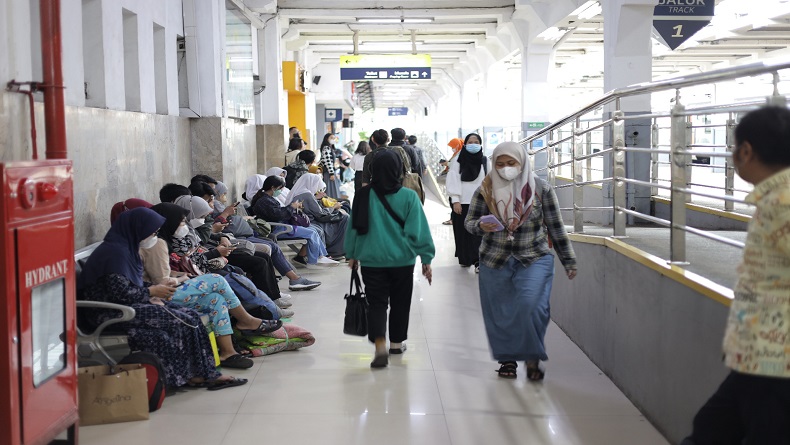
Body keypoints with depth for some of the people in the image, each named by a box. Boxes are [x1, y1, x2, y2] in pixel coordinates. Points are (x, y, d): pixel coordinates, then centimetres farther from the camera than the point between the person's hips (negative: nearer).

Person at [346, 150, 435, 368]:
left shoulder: (363, 195, -4)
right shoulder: (409, 197, -9)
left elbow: (354, 227, 5)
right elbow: (418, 230, -9)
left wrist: (352, 255, 18)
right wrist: (426, 259, -1)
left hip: (371, 260, 1)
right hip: (402, 260, 0)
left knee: (376, 303, 3)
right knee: (400, 303, 16)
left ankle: (380, 344, -16)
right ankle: (396, 343, 30)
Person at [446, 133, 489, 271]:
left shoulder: (484, 160, 7)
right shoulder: (458, 160, -1)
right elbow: (453, 180, -5)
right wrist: (455, 200, -11)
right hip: (462, 202, -1)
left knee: (478, 232, -7)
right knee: (462, 232, 5)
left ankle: (477, 261, -5)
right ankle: (464, 259, 19)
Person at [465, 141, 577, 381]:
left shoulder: (541, 189, -4)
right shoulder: (486, 190, -2)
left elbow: (556, 228, 2)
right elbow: (469, 221, 3)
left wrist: (568, 261, 5)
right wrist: (481, 226, -21)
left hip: (534, 259, -2)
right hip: (495, 260, 2)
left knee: (531, 306, -18)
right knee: (499, 313, 5)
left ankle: (532, 358, -2)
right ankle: (507, 358, 24)